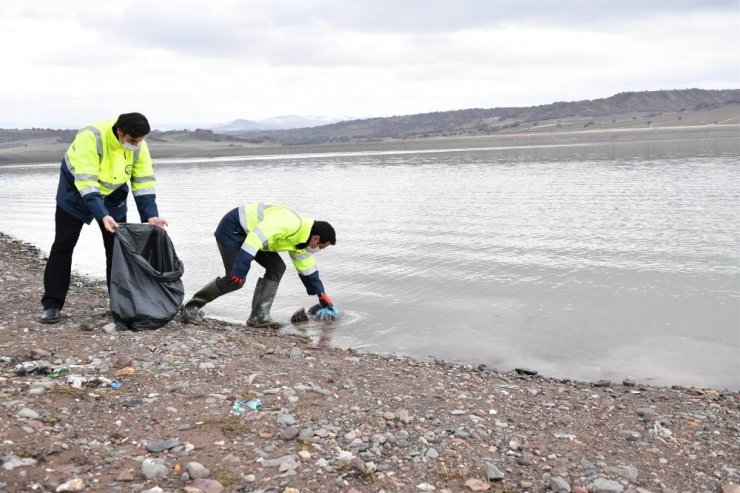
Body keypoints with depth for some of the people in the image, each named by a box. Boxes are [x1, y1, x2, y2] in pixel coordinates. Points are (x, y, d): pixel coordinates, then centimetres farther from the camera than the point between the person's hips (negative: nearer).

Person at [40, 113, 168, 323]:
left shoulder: (139, 147, -19)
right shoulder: (91, 137, -35)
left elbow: (144, 183, -16)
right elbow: (86, 182, -39)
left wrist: (150, 216, -28)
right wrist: (102, 215, -47)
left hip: (113, 196, 4)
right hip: (76, 192, -4)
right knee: (63, 246, -1)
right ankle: (52, 305, 6)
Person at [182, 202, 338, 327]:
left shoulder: (301, 241, 4)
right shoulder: (291, 223, -28)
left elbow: (308, 271, 15)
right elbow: (258, 234, -36)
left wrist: (324, 298, 18)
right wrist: (240, 268, -36)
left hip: (249, 233, 10)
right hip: (233, 229, -10)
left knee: (277, 268, -2)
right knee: (235, 280, -12)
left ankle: (259, 316, 0)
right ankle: (191, 307, 4)